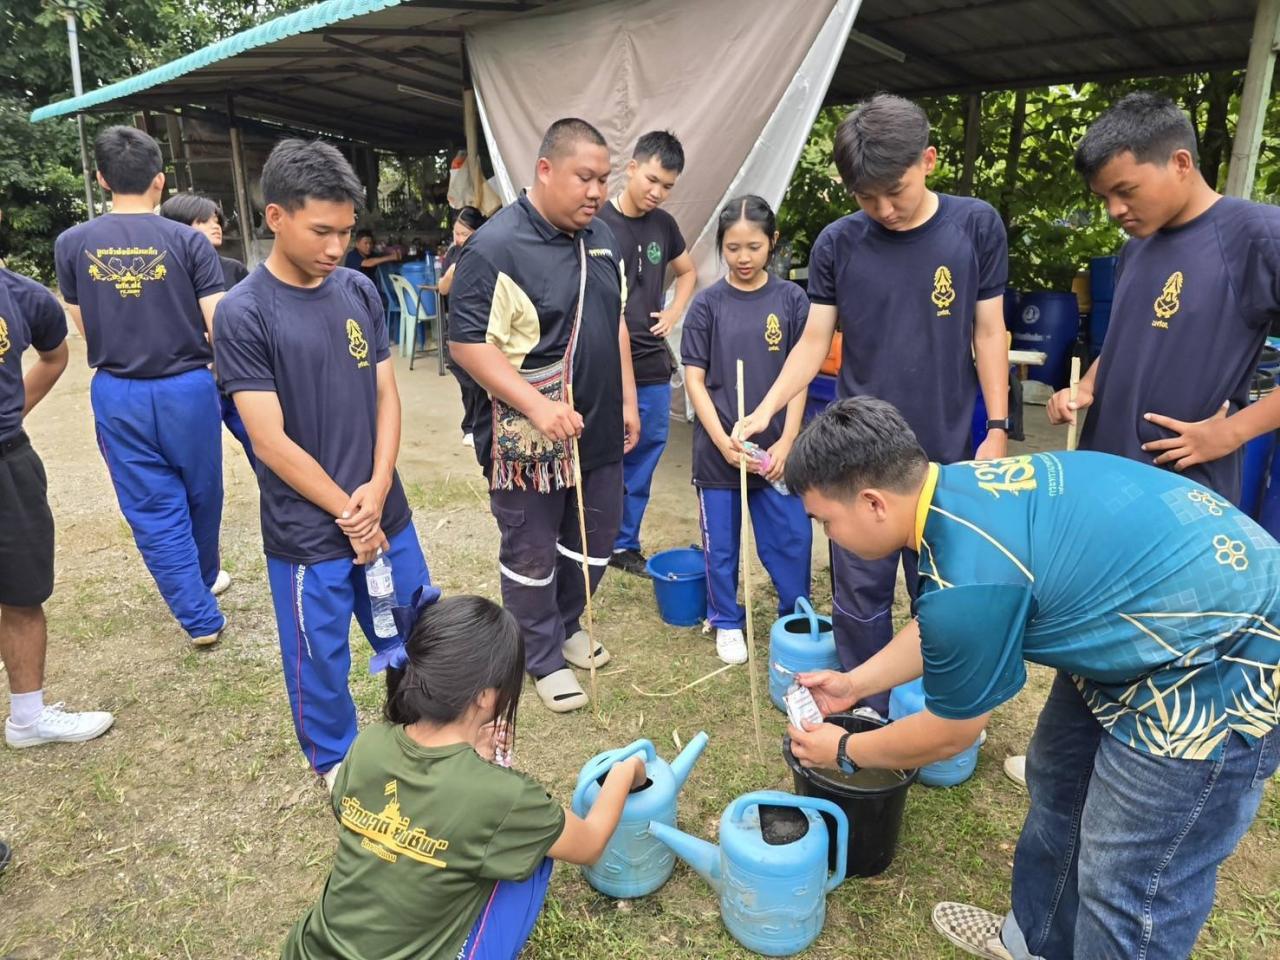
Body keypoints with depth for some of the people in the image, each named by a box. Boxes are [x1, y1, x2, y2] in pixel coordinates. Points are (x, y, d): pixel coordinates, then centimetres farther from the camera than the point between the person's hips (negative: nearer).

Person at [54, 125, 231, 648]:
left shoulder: (71, 244, -2)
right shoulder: (188, 241, -9)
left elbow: (83, 327, 3)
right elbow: (218, 328, -11)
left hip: (117, 393, 1)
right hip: (186, 387, -1)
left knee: (153, 510, 9)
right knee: (201, 494, 20)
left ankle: (199, 618, 13)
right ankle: (206, 577, 42)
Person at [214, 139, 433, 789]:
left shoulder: (359, 291, 1)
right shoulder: (243, 314, -13)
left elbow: (386, 393, 3)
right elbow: (271, 442, -15)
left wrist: (378, 487, -10)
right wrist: (348, 513, -11)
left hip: (385, 514, 5)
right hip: (308, 533, -4)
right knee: (320, 661, 14)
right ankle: (336, 761, 39)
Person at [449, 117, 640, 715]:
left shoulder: (602, 239, 8)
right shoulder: (497, 247, -16)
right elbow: (468, 343, -19)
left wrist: (627, 400, 14)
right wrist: (539, 406, -26)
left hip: (598, 430, 8)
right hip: (528, 438, -7)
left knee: (595, 541, 19)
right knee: (531, 554, 9)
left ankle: (565, 625, 43)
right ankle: (544, 659, 28)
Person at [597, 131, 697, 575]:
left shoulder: (664, 224, 9)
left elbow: (688, 272, 26)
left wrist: (674, 312, 10)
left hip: (653, 369, 6)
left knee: (641, 462, 13)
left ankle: (624, 544, 29)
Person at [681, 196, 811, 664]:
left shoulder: (791, 299, 0)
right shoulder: (707, 304, -2)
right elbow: (694, 379, -3)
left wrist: (786, 443, -7)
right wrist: (723, 440, -12)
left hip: (776, 446, 1)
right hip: (718, 447, 0)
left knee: (793, 538, 6)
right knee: (721, 541, 10)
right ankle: (726, 621, 30)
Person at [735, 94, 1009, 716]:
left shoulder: (976, 226, -2)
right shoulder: (837, 245, -2)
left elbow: (988, 332, 3)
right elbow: (814, 342, 0)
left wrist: (997, 428, 0)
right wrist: (764, 411, -13)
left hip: (945, 454, 0)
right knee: (860, 596, 6)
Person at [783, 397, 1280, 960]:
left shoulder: (968, 580, -32)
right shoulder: (957, 490, -5)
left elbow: (949, 735, -13)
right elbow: (934, 628, 14)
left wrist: (845, 752, 3)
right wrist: (855, 684, 19)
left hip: (1224, 665, -10)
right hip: (1158, 602, 10)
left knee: (1130, 887, 3)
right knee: (1058, 784, 22)